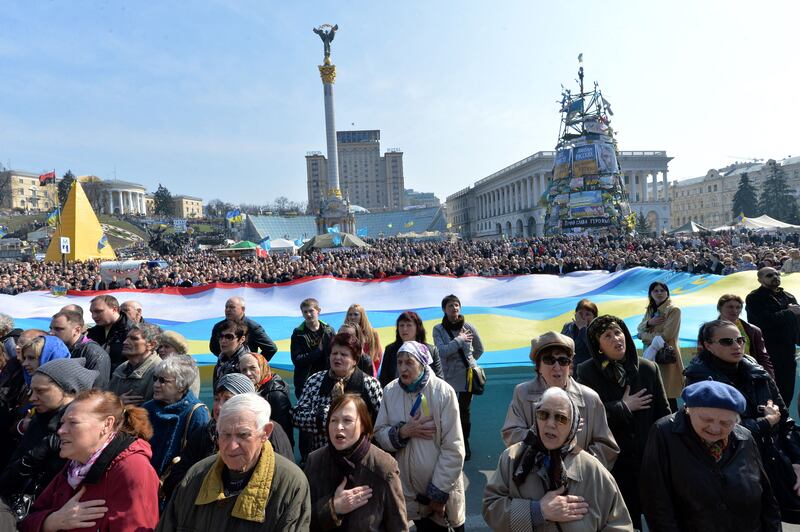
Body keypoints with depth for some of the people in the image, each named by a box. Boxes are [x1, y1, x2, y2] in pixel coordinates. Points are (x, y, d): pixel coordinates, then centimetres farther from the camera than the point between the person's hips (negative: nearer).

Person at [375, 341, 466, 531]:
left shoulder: (443, 392, -18)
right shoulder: (390, 391, -6)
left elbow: (453, 449, -16)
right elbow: (379, 433, -1)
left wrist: (439, 493, -14)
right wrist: (402, 431, -20)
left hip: (440, 488, -3)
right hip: (408, 489, 3)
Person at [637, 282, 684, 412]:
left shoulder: (674, 310, -6)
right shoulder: (650, 310, 15)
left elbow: (666, 335, -15)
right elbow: (640, 329, 9)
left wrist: (645, 336, -5)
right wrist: (649, 322, -11)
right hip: (651, 354, 6)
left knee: (668, 395, -6)